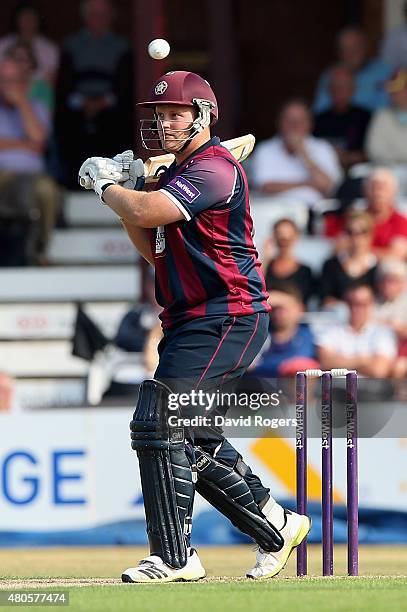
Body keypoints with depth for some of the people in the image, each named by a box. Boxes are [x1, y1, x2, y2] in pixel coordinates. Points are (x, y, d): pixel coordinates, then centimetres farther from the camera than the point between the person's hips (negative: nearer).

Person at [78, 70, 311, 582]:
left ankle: (174, 557, -14)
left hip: (227, 319, -11)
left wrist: (104, 183, -7)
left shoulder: (215, 168, -14)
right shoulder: (176, 174, 19)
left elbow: (148, 213, -26)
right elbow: (154, 250, 21)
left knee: (158, 423, -16)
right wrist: (125, 189, 9)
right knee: (195, 443, 14)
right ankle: (276, 526, 27)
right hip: (190, 324, 11)